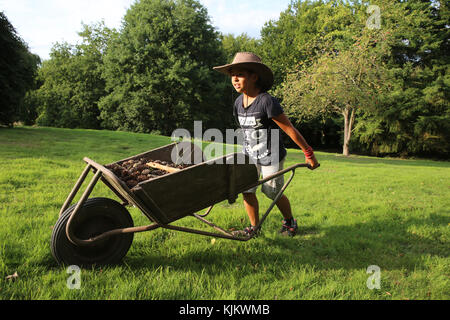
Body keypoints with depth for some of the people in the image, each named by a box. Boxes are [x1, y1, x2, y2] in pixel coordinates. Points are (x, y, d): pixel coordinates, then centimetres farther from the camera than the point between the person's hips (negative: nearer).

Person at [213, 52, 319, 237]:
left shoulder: (267, 101, -23)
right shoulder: (238, 103, -1)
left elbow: (289, 129, -20)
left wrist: (309, 154, -14)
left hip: (271, 158, -6)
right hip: (249, 155, 6)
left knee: (273, 193, 8)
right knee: (246, 190, 2)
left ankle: (289, 222, 36)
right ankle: (254, 227, 22)